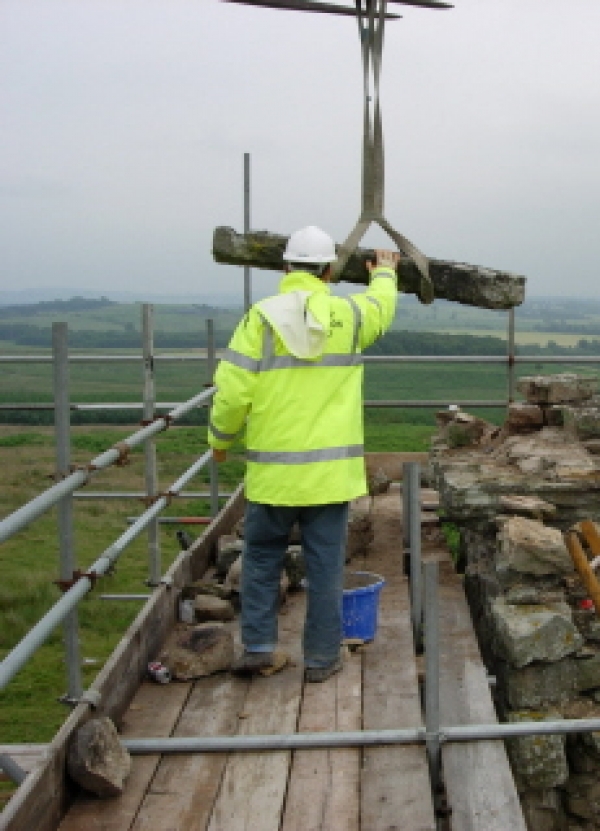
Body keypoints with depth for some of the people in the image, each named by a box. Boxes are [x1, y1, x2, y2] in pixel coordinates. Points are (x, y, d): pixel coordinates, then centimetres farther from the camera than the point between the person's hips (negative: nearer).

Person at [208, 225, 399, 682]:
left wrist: (220, 440, 8)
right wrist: (385, 273, 48)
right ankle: (322, 657, 16)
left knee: (262, 557, 17)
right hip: (331, 468, 1)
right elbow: (382, 304, 26)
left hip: (273, 468, -1)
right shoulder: (350, 316, 1)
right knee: (326, 564, 9)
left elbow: (233, 393, -10)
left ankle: (258, 645, 17)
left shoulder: (261, 318, -8)